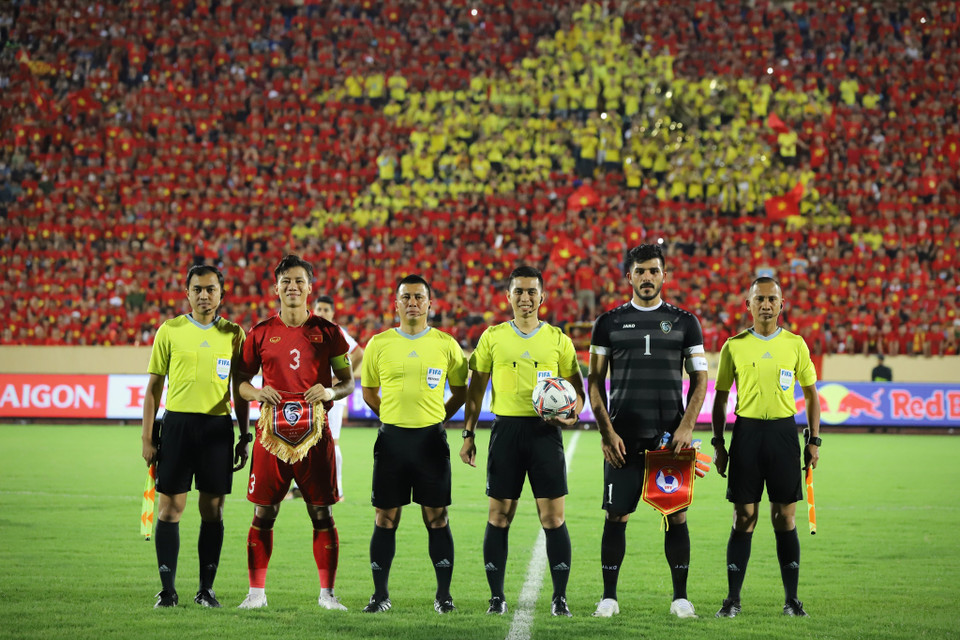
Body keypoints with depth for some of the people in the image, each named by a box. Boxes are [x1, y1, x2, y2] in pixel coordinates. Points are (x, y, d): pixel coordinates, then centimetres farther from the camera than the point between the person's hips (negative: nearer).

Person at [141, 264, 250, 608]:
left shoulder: (233, 334, 8)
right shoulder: (170, 331, 4)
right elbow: (154, 387, 6)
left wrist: (244, 437, 9)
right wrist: (147, 438, 1)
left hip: (218, 426, 1)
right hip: (177, 422, -1)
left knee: (213, 509, 3)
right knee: (170, 506, -2)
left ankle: (206, 589, 11)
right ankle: (167, 589, 3)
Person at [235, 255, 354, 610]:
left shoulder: (327, 332, 5)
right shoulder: (261, 333, 7)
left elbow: (348, 382, 9)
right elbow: (240, 380, 12)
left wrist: (329, 391, -12)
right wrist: (258, 393, -9)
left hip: (315, 433, 0)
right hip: (272, 433, 1)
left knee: (322, 514, 0)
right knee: (263, 514, 1)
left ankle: (327, 593, 7)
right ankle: (256, 592, 9)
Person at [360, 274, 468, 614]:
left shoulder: (446, 344, 4)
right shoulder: (379, 344, 4)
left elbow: (460, 392, 13)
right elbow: (368, 392, 15)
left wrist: (434, 418, 6)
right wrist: (395, 417, 9)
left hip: (431, 438, 0)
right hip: (391, 437, 1)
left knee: (437, 518, 1)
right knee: (386, 518, 3)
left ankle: (443, 595, 7)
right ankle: (380, 594, 11)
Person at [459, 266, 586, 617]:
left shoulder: (558, 340, 7)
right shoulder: (493, 337, 8)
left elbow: (576, 388, 10)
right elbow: (476, 388, 12)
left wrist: (572, 414, -11)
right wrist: (468, 434, 6)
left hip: (545, 430, -1)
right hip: (506, 428, 1)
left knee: (553, 516, -4)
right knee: (499, 516, 1)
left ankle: (560, 597, 4)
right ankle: (496, 596, 9)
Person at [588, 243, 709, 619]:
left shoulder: (684, 322, 8)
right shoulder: (610, 322, 7)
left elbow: (699, 379, 8)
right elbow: (595, 381, 7)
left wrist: (686, 427, -6)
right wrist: (606, 432, -4)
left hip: (671, 436, 0)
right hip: (624, 436, 0)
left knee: (677, 516, 0)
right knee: (616, 515, -1)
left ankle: (680, 597, 8)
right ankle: (609, 597, 7)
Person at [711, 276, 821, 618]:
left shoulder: (795, 344, 5)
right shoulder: (734, 346, 4)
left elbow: (811, 394, 11)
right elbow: (720, 397, 10)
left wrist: (814, 440, 4)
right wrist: (718, 443, 3)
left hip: (783, 431, 0)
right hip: (746, 432, 0)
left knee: (785, 516, 2)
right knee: (744, 516, -1)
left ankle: (791, 599, 8)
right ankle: (733, 599, 4)